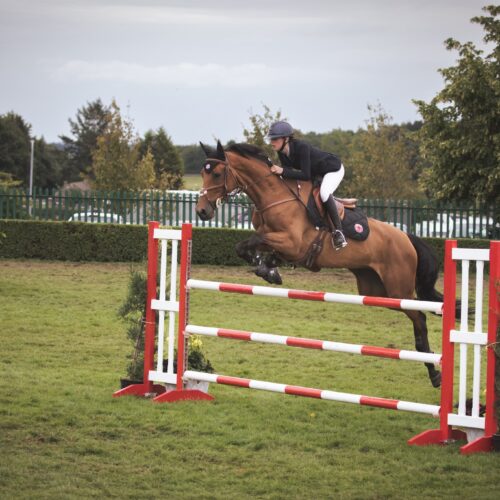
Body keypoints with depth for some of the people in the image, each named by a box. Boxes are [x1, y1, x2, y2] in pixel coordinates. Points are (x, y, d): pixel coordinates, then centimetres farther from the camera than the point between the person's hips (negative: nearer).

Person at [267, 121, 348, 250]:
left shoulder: (301, 147, -35)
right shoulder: (282, 153, -12)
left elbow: (306, 176, -38)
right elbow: (288, 175, -5)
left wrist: (282, 171, -41)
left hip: (334, 169, -9)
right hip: (316, 173, 9)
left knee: (324, 193, -34)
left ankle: (338, 231, -28)